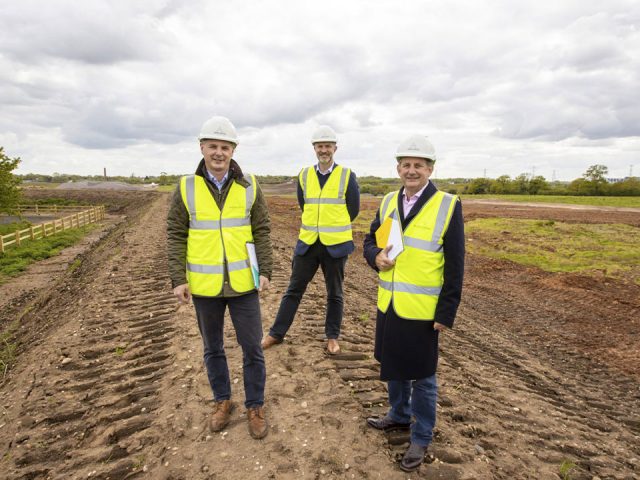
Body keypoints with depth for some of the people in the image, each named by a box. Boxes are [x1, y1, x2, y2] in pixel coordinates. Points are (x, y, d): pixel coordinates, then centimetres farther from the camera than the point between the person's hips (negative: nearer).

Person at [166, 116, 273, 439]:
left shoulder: (249, 186, -2)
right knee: (212, 348, 16)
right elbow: (175, 235, -1)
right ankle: (223, 401, 37)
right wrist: (178, 279, -7)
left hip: (243, 283, 0)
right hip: (205, 285, 1)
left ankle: (255, 406, 29)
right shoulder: (186, 188, -3)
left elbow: (261, 231, 1)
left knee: (252, 347, 8)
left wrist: (265, 270, -7)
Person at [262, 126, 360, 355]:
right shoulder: (304, 175, 3)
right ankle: (276, 333, 22)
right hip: (307, 243, 3)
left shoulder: (347, 176, -5)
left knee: (334, 293, 11)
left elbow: (353, 209, 3)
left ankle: (332, 337, 26)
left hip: (335, 245, -2)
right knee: (294, 289, 11)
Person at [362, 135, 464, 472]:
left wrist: (446, 313, -11)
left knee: (422, 377, 10)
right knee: (393, 366, 21)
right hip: (387, 305, 5)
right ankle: (399, 415, 45)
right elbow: (370, 241, 14)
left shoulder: (448, 206, -10)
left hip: (422, 311, -5)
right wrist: (376, 257, -10)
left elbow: (455, 267, -10)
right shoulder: (387, 202, 5)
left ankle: (421, 438, 30)